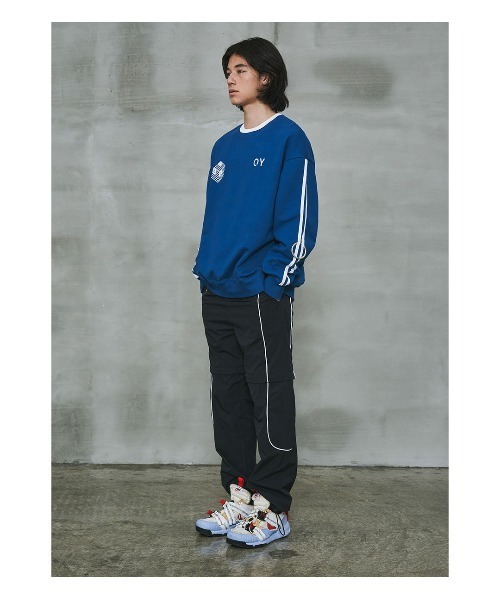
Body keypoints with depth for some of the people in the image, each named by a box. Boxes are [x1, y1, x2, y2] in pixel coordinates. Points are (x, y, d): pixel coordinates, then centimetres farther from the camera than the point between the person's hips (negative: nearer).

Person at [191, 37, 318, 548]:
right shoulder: (225, 146, 16)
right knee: (228, 397, 11)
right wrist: (205, 268, 11)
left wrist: (270, 276, -15)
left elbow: (299, 223, -10)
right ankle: (239, 496, 21)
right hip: (217, 295, 7)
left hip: (262, 295, -7)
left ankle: (272, 509, 6)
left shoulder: (289, 140, -4)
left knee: (270, 401, -2)